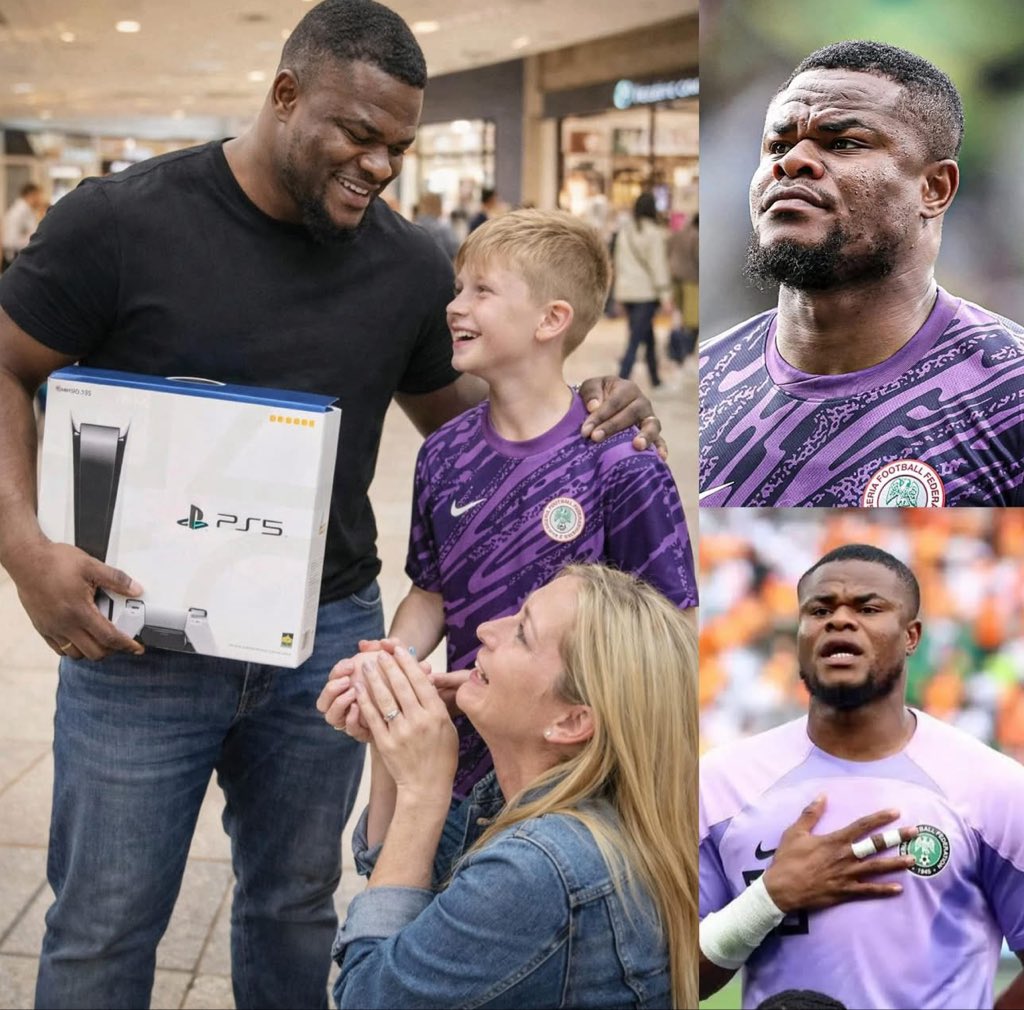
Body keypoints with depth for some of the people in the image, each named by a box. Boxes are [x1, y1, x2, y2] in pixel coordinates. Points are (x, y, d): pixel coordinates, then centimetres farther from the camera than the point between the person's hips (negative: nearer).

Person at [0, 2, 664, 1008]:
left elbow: (451, 405, 14)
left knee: (295, 905, 19)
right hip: (141, 632, -3)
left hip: (327, 635, 3)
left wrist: (574, 415, -5)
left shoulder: (410, 266, 1)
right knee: (103, 929, 8)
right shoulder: (120, 221, -10)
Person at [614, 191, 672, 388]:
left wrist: (619, 287, 21)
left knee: (647, 336, 18)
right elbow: (658, 264, -12)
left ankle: (655, 379, 28)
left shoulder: (624, 230, 8)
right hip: (646, 291, -6)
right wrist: (665, 294, -10)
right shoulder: (653, 232, -10)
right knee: (635, 341, -7)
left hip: (626, 290, 6)